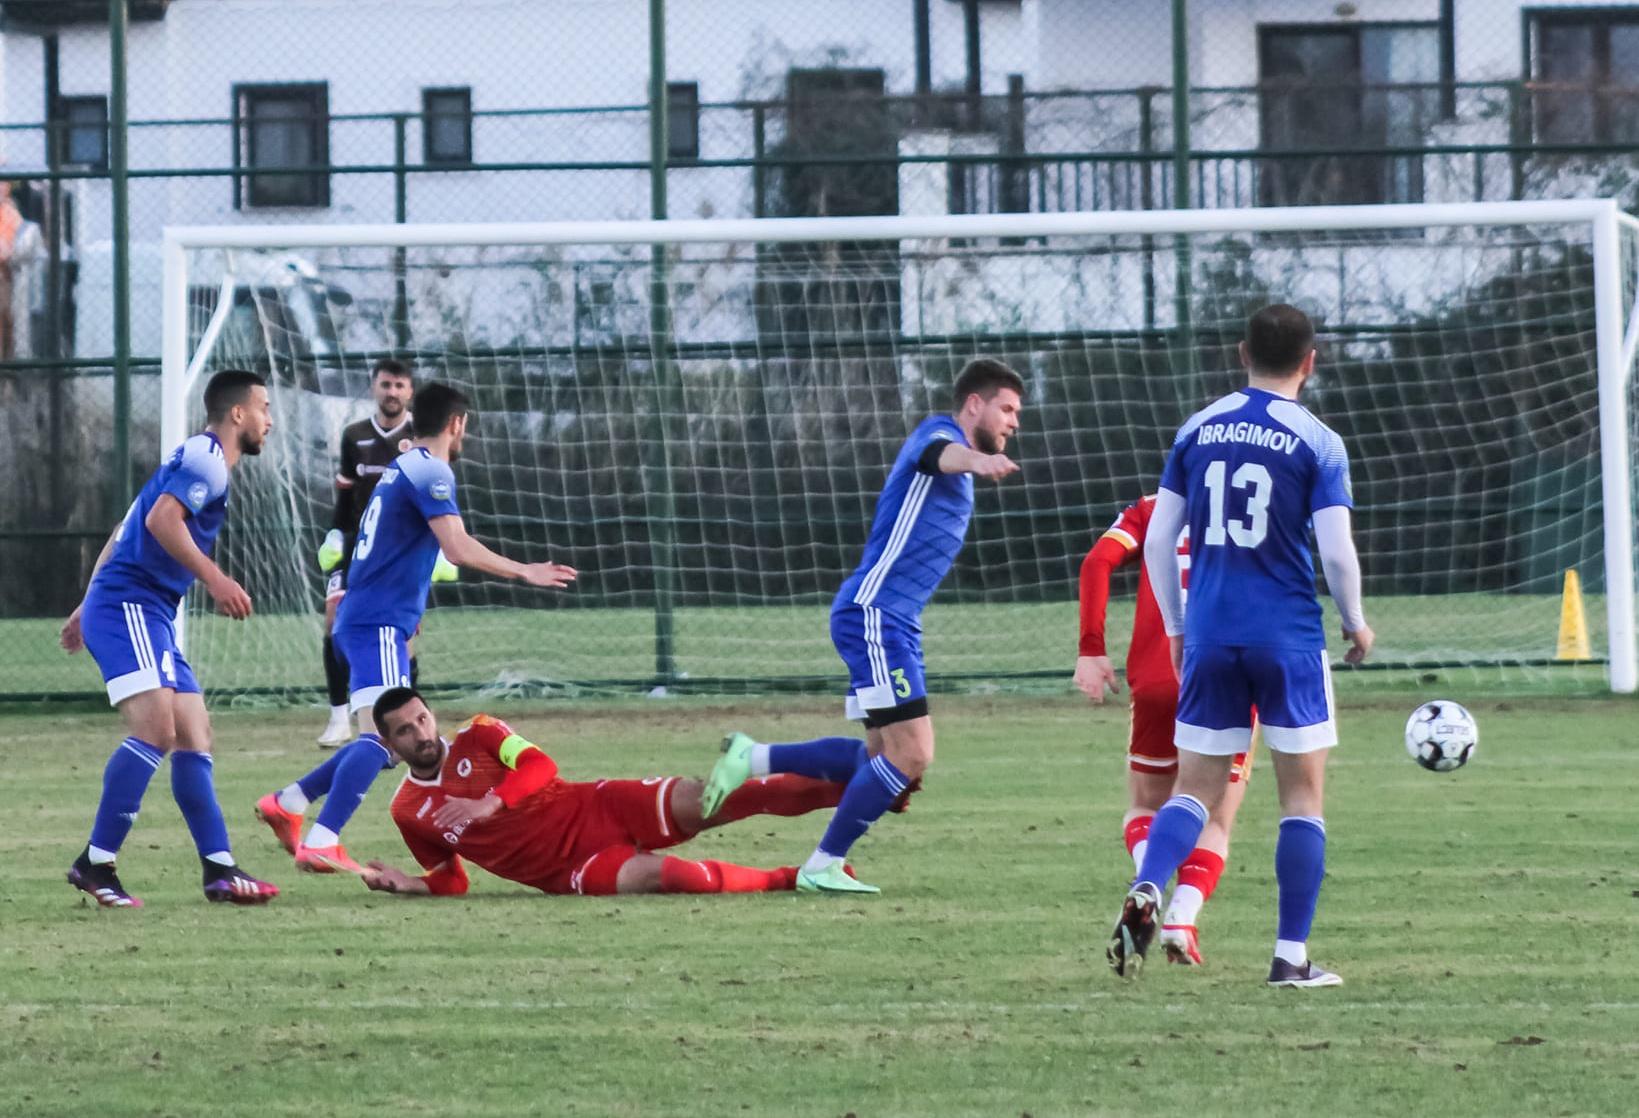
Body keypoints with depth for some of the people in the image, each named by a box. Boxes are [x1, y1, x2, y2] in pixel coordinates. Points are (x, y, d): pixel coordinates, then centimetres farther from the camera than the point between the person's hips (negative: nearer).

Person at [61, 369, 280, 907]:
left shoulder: (199, 458, 23)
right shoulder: (205, 457, -8)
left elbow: (123, 533, 28)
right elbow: (161, 520, -24)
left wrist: (89, 607, 31)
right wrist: (215, 580, -27)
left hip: (152, 616, 11)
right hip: (129, 606, -11)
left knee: (194, 735, 7)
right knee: (156, 726, -21)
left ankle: (220, 871, 6)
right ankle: (95, 864, -20)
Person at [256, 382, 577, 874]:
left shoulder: (401, 469, 19)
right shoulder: (431, 473, -10)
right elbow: (458, 548, -21)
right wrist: (524, 572, -13)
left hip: (364, 619, 10)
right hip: (380, 625, -10)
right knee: (383, 734, -20)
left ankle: (286, 802, 19)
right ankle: (320, 843, -30)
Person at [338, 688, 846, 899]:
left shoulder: (478, 736, 5)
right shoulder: (408, 813, 8)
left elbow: (538, 765, -8)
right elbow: (449, 883, 16)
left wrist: (492, 802, -23)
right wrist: (402, 884, -4)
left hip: (594, 809, 1)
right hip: (571, 871, -1)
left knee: (697, 801, -22)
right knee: (661, 875, -31)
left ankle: (836, 788, -23)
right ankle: (782, 879, -21)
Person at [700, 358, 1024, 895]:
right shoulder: (939, 431, -9)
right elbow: (940, 453, -34)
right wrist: (978, 460, -57)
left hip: (894, 623, 10)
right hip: (873, 613, -10)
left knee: (884, 755, 12)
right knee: (911, 754, -13)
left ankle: (753, 759, 19)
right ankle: (821, 867, -3)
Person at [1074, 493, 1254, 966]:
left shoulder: (1150, 510, 14)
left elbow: (1098, 562, -3)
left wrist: (1091, 648, -4)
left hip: (1156, 683, 1)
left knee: (1144, 808, 18)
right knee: (1215, 824, 12)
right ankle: (1183, 917, -13)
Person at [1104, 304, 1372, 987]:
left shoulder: (1197, 431, 7)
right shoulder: (1317, 443, -5)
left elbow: (1157, 541, 6)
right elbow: (1336, 551, -10)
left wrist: (1176, 628, 18)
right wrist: (1356, 623, 8)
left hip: (1207, 640, 3)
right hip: (1289, 638, -3)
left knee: (1196, 787, 9)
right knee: (1303, 793, 6)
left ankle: (1145, 892, -19)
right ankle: (1292, 956, 3)